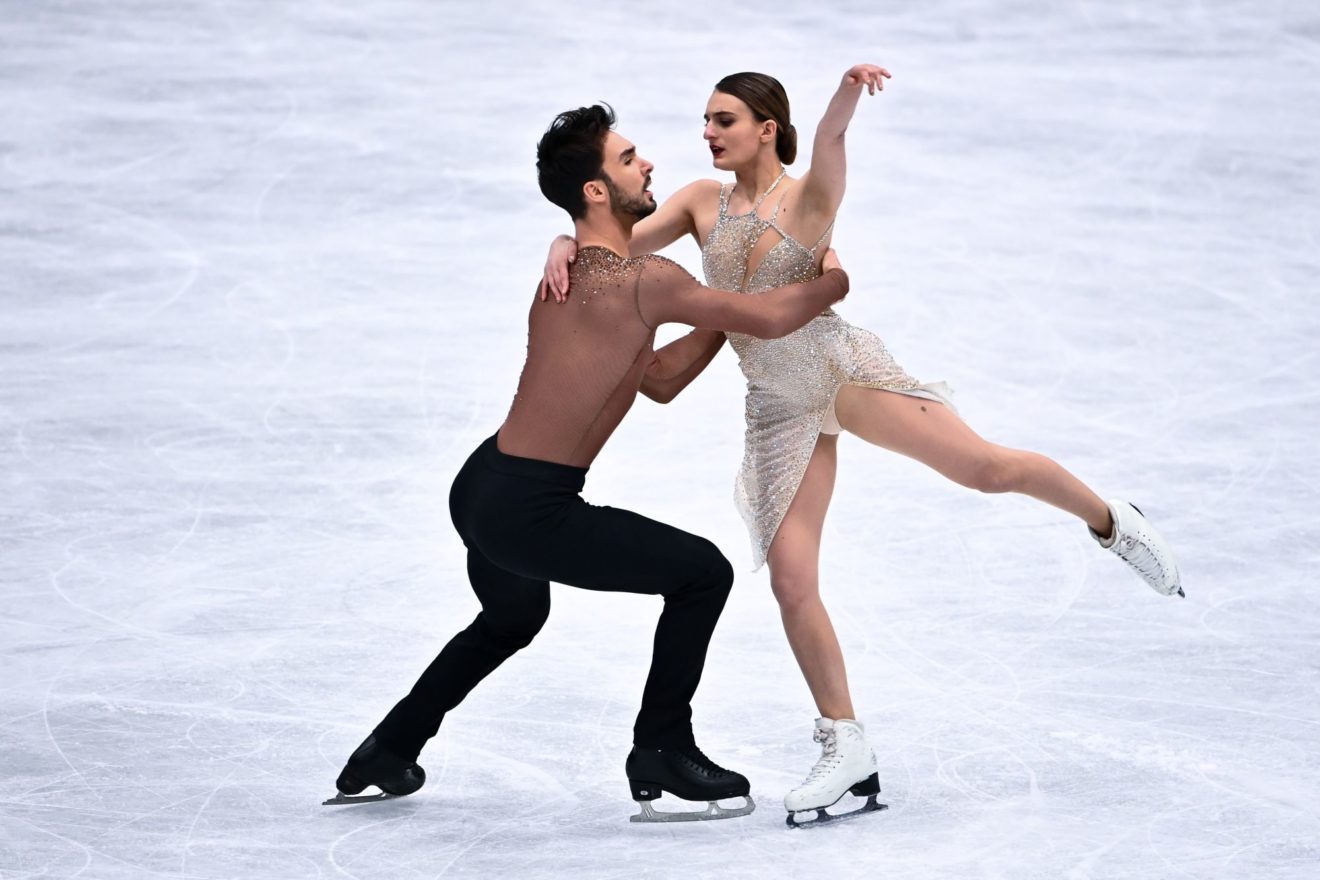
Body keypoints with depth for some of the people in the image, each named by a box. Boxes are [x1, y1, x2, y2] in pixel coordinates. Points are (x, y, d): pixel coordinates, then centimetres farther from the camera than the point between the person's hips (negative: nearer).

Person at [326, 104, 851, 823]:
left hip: (481, 490, 10)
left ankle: (384, 759, 45)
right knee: (702, 574, -5)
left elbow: (659, 380, 21)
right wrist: (831, 284, 3)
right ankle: (662, 759, 0)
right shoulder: (643, 281, -17)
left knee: (512, 619, 37)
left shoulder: (569, 275, 14)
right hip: (528, 512, -10)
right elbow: (771, 320, -17)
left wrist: (720, 311, 19)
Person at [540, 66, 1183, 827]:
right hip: (779, 407, 4)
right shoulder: (702, 203, 7)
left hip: (842, 368, -4)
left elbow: (830, 138, -26)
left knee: (984, 465, -19)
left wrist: (850, 88, -47)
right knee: (792, 583, -4)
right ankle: (846, 749, 3)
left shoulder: (810, 197, -5)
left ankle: (1111, 523, 7)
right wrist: (569, 245, -18)